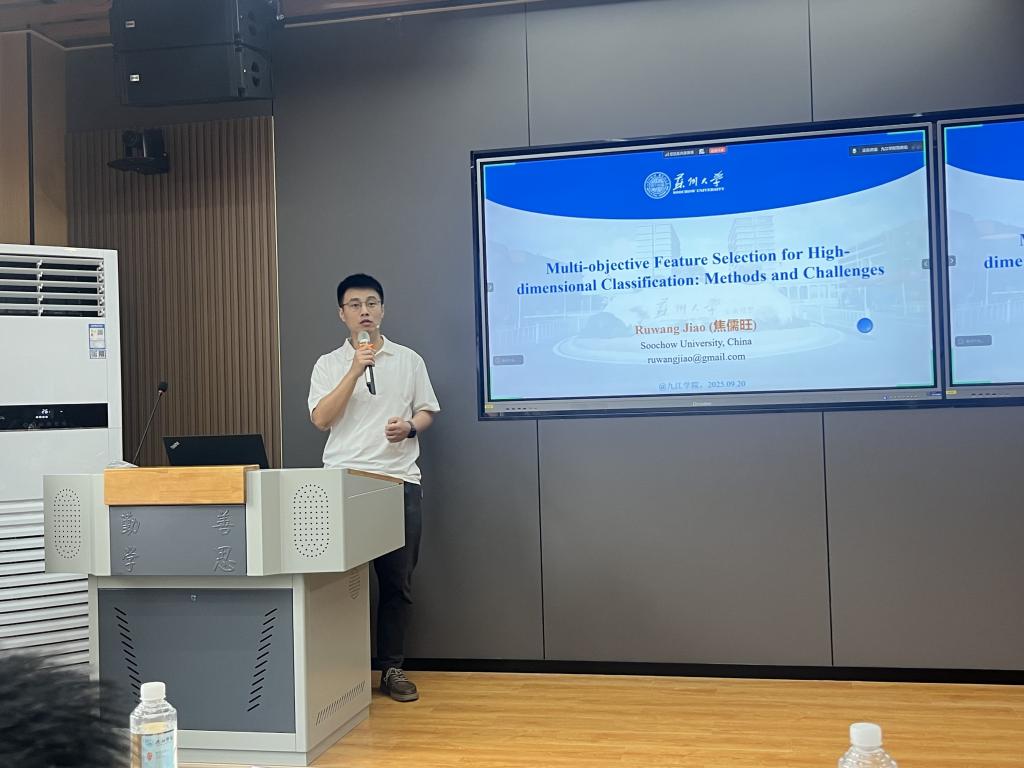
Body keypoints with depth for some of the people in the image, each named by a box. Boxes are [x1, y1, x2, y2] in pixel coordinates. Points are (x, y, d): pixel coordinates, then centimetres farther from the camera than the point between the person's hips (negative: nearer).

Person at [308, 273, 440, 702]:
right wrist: (355, 370, -11)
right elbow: (320, 419, -3)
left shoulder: (408, 360, 12)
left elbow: (427, 411, 13)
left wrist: (410, 427, -10)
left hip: (399, 481, 1)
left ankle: (392, 668, 14)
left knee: (397, 581, 3)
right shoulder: (329, 365, 9)